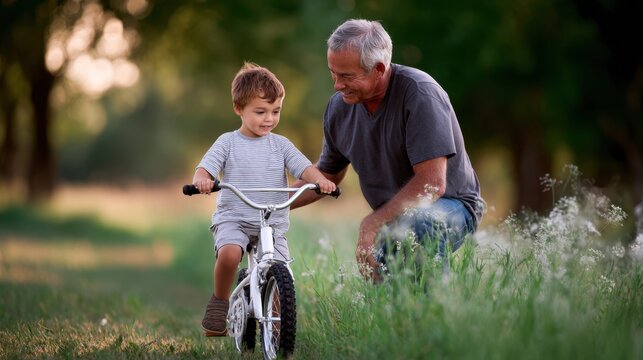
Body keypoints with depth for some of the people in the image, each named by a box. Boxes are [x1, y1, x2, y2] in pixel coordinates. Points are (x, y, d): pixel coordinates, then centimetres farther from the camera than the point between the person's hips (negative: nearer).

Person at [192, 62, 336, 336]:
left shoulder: (280, 144, 9)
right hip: (233, 219, -2)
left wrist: (320, 180, -23)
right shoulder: (228, 142, 3)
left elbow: (304, 167, -2)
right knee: (229, 253, -33)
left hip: (273, 223, 2)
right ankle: (219, 301, -8)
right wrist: (201, 179, -30)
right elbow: (205, 167, -6)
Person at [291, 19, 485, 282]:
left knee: (415, 222, -39)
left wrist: (372, 223, -28)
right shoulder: (339, 106, -2)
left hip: (450, 204, -6)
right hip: (392, 215, 6)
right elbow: (326, 176, 15)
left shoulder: (418, 93, -23)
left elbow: (431, 183, -28)